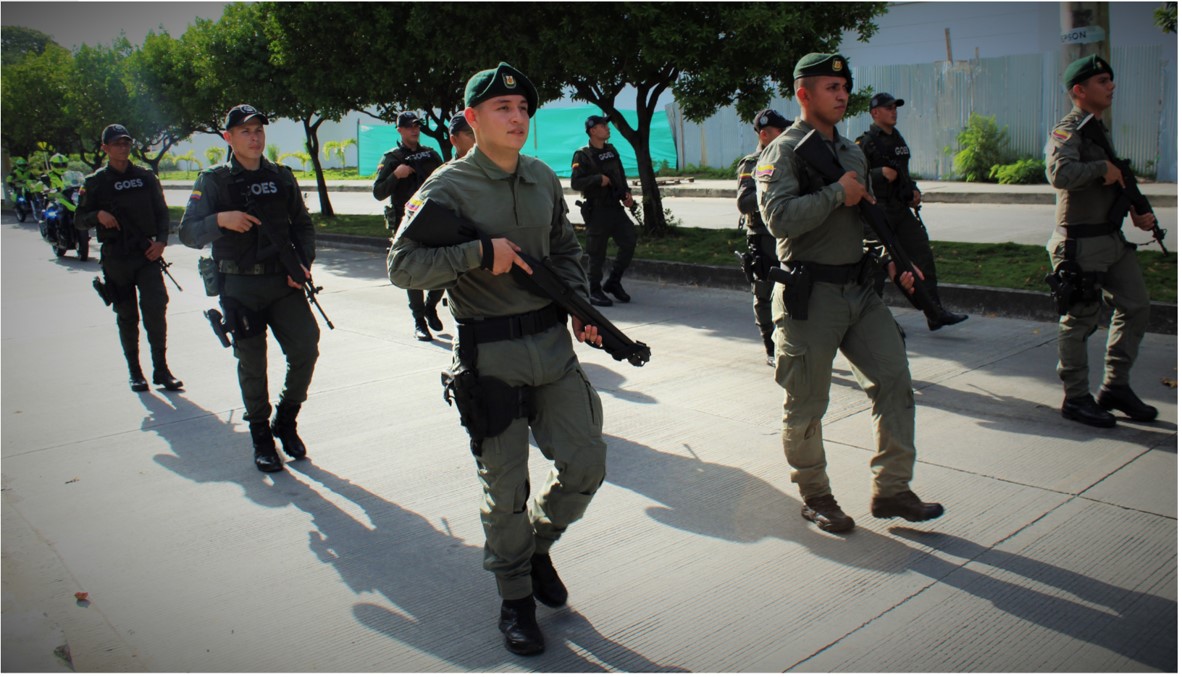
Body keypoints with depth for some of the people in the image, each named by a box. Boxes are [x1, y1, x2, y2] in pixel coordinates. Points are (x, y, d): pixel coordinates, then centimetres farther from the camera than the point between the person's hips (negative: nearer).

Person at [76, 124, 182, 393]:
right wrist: (98, 215, -16)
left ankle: (161, 370, -1)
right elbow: (79, 220, 6)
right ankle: (135, 372, 17)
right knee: (126, 316, 6)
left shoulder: (146, 177, 9)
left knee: (156, 310, -10)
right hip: (115, 257, 0)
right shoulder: (95, 182, 4)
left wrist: (161, 241, -4)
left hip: (147, 254, 1)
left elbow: (162, 212, 12)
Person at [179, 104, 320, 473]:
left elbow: (303, 226, 16)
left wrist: (303, 263, 0)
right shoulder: (214, 180, 1)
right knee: (252, 363, 2)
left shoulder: (282, 177, 10)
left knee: (306, 348, -6)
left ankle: (285, 421, 17)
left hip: (284, 281, 3)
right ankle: (260, 436, 20)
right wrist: (220, 219, -22)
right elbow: (189, 232, -3)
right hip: (240, 286, -2)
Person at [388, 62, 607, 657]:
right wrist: (480, 252, -22)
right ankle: (515, 598, 26)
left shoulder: (544, 180, 9)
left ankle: (537, 545, 35)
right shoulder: (448, 188, -8)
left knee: (586, 466, 6)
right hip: (490, 357, -5)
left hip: (553, 345, 5)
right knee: (506, 490, 4)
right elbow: (402, 267, -15)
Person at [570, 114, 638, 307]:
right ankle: (594, 290, 12)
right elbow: (575, 183, -17)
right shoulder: (582, 155, -9)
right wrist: (598, 179, -23)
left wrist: (626, 194, 7)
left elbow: (621, 175, 21)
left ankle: (614, 282, 16)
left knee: (629, 240, 1)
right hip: (596, 210, -7)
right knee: (597, 251, -1)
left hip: (615, 207, 7)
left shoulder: (611, 150, 13)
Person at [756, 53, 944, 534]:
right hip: (810, 295, -7)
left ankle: (892, 490, 15)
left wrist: (890, 260, 10)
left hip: (861, 289, 7)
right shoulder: (784, 152, -8)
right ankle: (815, 497, 21)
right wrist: (837, 193, -16)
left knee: (894, 382, 3)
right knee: (806, 405, 3)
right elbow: (780, 218, -24)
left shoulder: (852, 151, 17)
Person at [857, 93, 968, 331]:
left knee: (923, 257, 1)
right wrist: (881, 173, -23)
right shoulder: (866, 142, -6)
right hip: (878, 211, -7)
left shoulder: (898, 139, 18)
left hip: (902, 209, 7)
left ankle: (935, 314, 3)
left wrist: (913, 191, 12)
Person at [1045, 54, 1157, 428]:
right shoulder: (1068, 130, -13)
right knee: (1080, 321, -1)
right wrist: (1104, 166, -21)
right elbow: (1060, 173, -34)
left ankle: (1115, 387, 22)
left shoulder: (1101, 129, 16)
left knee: (1136, 307, 11)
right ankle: (1076, 398, 11)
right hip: (1081, 243, -9)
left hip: (1113, 239, 9)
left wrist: (1135, 212, 11)